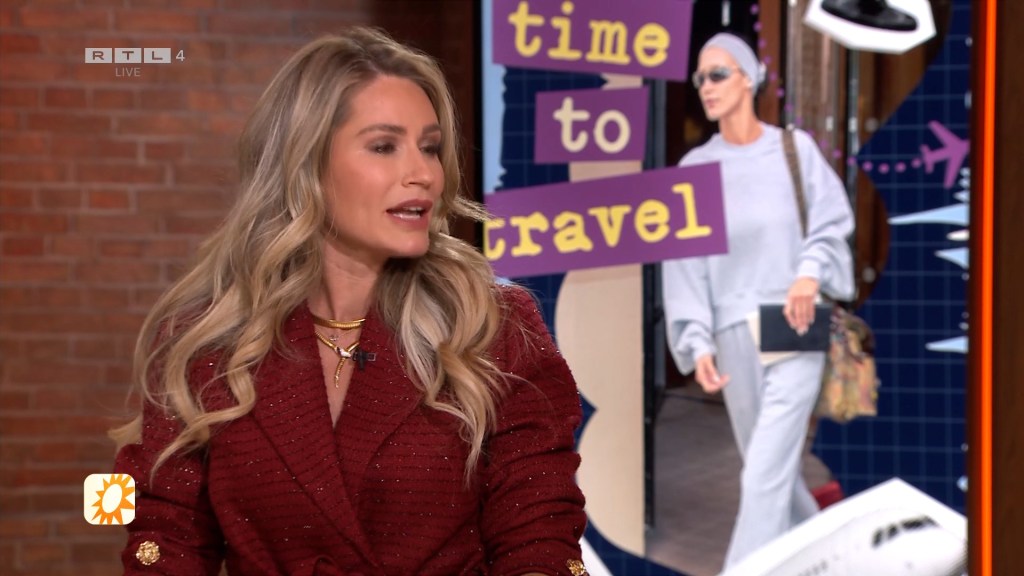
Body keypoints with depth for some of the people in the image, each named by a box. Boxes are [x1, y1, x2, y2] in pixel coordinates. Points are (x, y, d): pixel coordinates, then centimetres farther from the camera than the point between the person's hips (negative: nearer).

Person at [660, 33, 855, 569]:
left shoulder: (795, 148, 1)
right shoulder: (694, 167, 4)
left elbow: (832, 222, 4)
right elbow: (684, 263, 1)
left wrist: (810, 272, -17)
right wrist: (697, 343, -9)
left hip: (795, 329, -3)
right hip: (735, 336, 3)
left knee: (765, 473, -12)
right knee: (772, 468, 13)